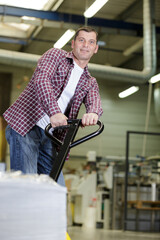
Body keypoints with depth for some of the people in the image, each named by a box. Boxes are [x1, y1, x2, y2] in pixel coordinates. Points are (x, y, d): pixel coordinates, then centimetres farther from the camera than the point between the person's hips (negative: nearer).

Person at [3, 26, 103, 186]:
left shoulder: (90, 82, 19)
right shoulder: (55, 55, 5)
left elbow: (94, 102, -4)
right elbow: (41, 80, -15)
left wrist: (93, 113, -32)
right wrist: (54, 112, -34)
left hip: (50, 136, 6)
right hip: (24, 126, -6)